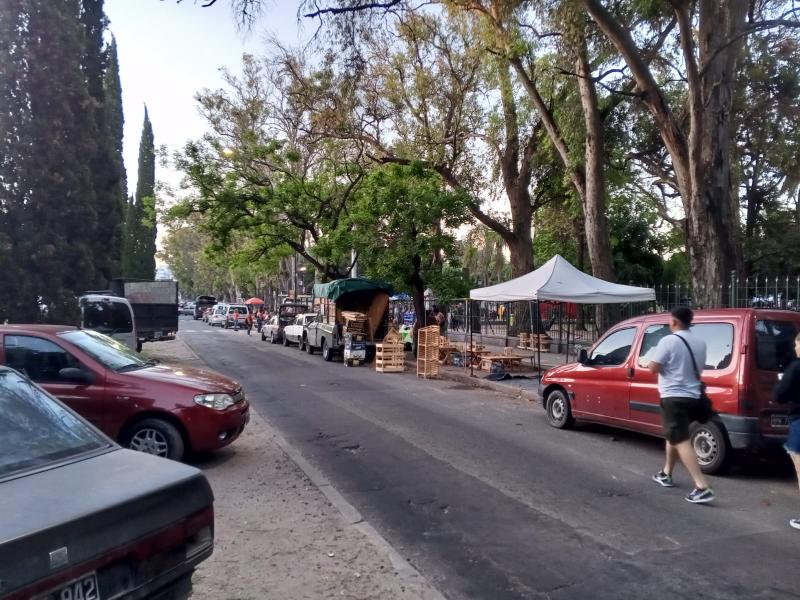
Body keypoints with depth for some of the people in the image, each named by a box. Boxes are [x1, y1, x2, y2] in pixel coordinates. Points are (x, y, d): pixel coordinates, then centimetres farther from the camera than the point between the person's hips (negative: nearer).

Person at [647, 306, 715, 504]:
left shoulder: (669, 341, -15)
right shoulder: (700, 343, 8)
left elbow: (653, 368, -15)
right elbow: (699, 368, 19)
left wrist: (658, 361, 5)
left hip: (673, 397, -8)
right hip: (693, 396, 8)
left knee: (681, 441, -9)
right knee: (673, 435, 24)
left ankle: (703, 488, -16)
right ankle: (666, 474, 37)